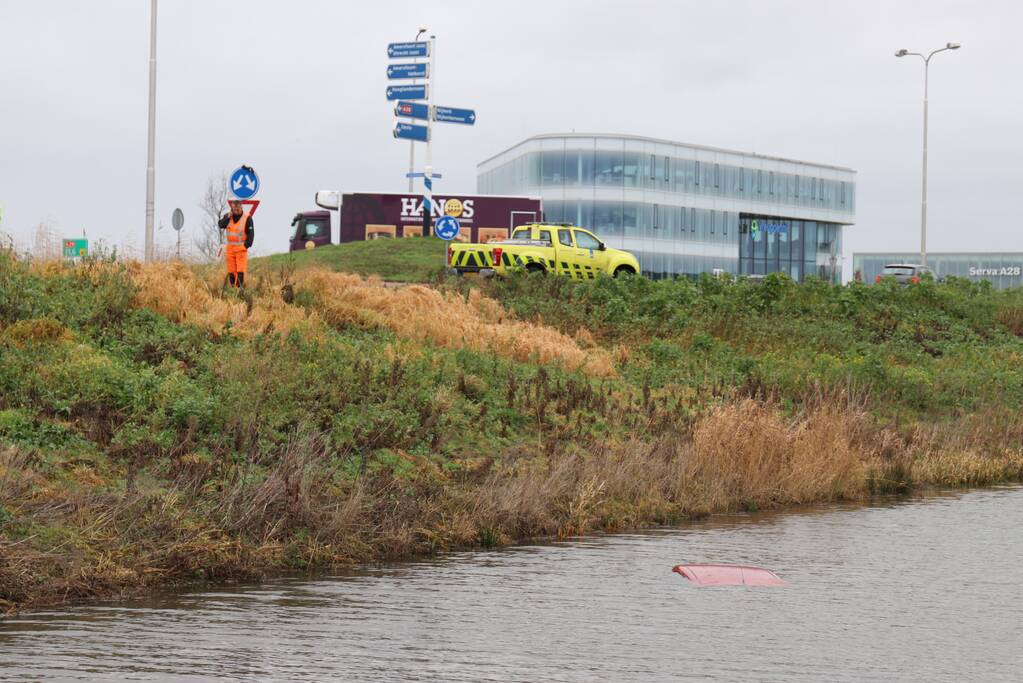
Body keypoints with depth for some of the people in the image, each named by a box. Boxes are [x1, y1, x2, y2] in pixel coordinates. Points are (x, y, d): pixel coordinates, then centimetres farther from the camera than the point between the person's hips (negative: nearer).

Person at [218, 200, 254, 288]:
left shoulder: (247, 218, -7)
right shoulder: (227, 216, 5)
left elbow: (251, 233, -6)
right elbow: (220, 225, -9)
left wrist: (247, 245, -12)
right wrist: (228, 218, -19)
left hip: (241, 248, -4)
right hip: (230, 247, 4)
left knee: (240, 269, -12)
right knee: (231, 270, 5)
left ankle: (240, 286, -14)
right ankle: (233, 286, 10)